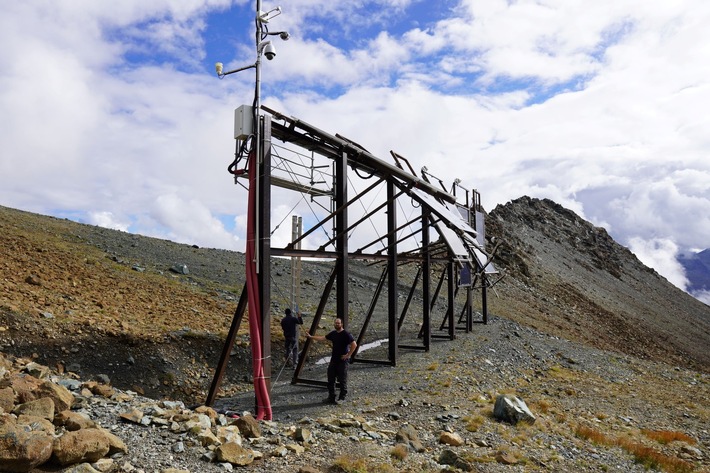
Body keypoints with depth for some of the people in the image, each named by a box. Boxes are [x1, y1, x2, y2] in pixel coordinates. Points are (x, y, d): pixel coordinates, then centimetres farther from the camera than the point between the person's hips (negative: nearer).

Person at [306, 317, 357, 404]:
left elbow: (354, 345, -18)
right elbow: (322, 338, 16)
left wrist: (348, 355, -17)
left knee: (342, 380, -1)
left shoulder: (346, 334, -13)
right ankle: (331, 398, 19)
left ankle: (342, 398, 10)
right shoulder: (333, 333, 9)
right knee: (331, 379, 10)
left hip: (342, 361, -7)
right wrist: (311, 337, 13)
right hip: (333, 360, 8)